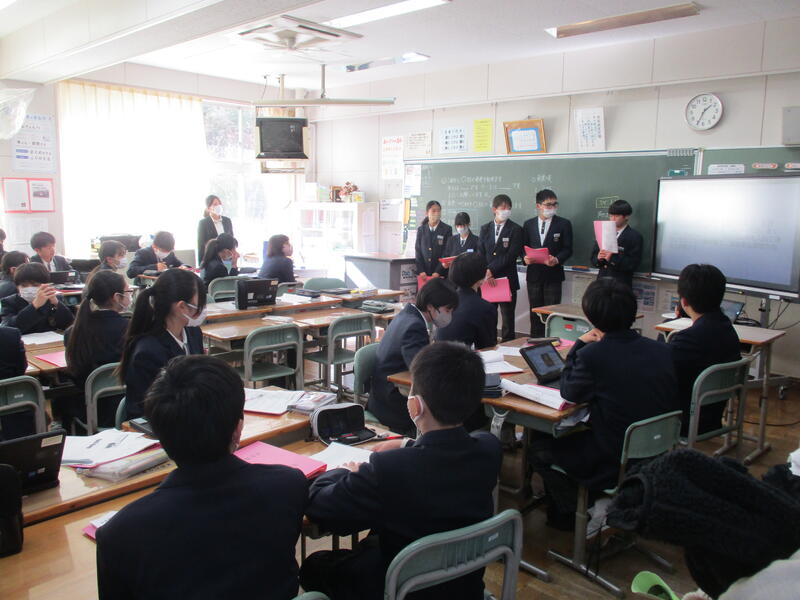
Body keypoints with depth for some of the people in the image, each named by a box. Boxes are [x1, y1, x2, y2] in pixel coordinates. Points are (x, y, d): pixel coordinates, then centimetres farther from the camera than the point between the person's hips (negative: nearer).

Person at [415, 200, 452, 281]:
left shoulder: (447, 229, 1)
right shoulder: (421, 230, 9)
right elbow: (418, 251, 7)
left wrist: (438, 271, -10)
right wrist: (421, 271, -4)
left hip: (441, 273, -2)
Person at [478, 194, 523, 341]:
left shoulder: (515, 229, -1)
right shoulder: (485, 229, 11)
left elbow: (511, 256, -10)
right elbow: (480, 254, 7)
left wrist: (491, 270, -12)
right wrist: (485, 274, -9)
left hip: (507, 279, -3)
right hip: (487, 280, 3)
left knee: (507, 317, 3)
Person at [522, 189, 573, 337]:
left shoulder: (564, 224, 1)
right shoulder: (528, 224, 9)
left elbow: (567, 249, -2)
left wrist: (557, 260, -21)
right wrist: (525, 258, -12)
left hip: (553, 274, -3)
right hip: (533, 274, 3)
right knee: (535, 312, 9)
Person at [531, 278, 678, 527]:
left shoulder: (592, 355, -24)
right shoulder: (662, 351, -6)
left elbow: (570, 392, -6)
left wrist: (580, 345, 3)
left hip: (614, 468, -7)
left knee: (540, 448, 15)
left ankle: (570, 514, 23)